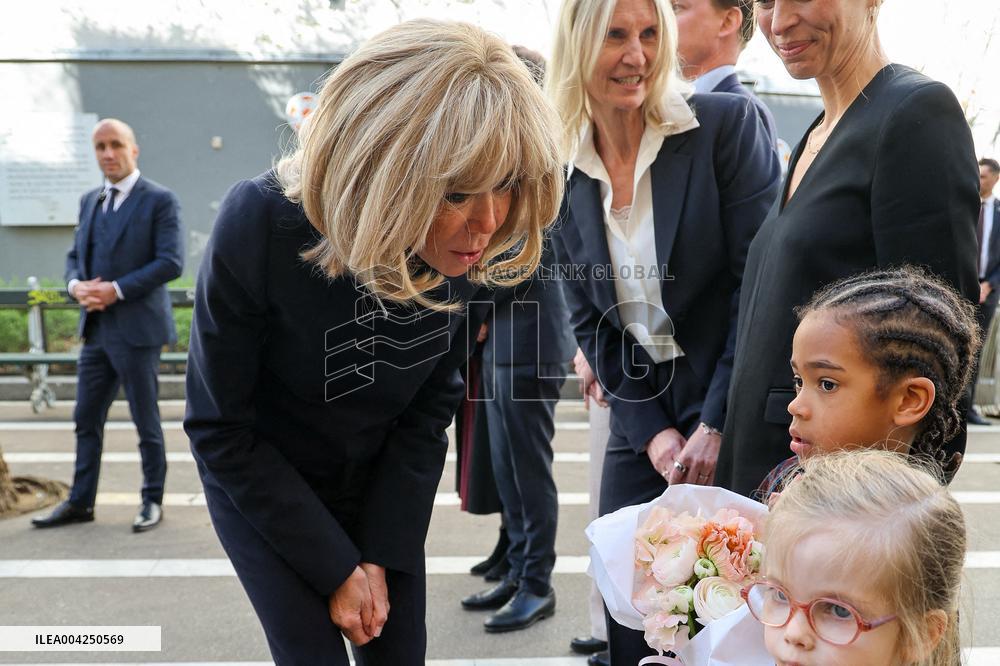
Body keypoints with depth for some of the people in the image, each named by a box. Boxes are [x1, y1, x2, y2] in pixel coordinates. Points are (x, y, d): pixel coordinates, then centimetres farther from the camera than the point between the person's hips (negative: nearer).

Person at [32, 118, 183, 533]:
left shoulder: (159, 200, -6)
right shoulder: (90, 201, 15)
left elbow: (171, 262, -15)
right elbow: (74, 256, 18)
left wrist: (116, 290, -19)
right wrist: (76, 285, -4)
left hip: (136, 328, -7)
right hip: (96, 328, 7)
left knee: (146, 421, 4)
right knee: (87, 419, 12)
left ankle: (153, 501, 18)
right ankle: (80, 502, 23)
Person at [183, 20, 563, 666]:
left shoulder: (475, 247, -21)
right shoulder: (260, 227, -30)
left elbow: (430, 408, -8)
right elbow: (220, 430, -19)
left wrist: (381, 555, -9)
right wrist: (335, 566, -16)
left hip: (381, 485, 3)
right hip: (261, 487, -2)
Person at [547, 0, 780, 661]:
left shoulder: (725, 124, -8)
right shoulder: (567, 179, 4)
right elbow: (590, 322, 6)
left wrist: (718, 425, -15)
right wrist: (652, 433, -4)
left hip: (735, 420, -3)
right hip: (639, 426, 4)